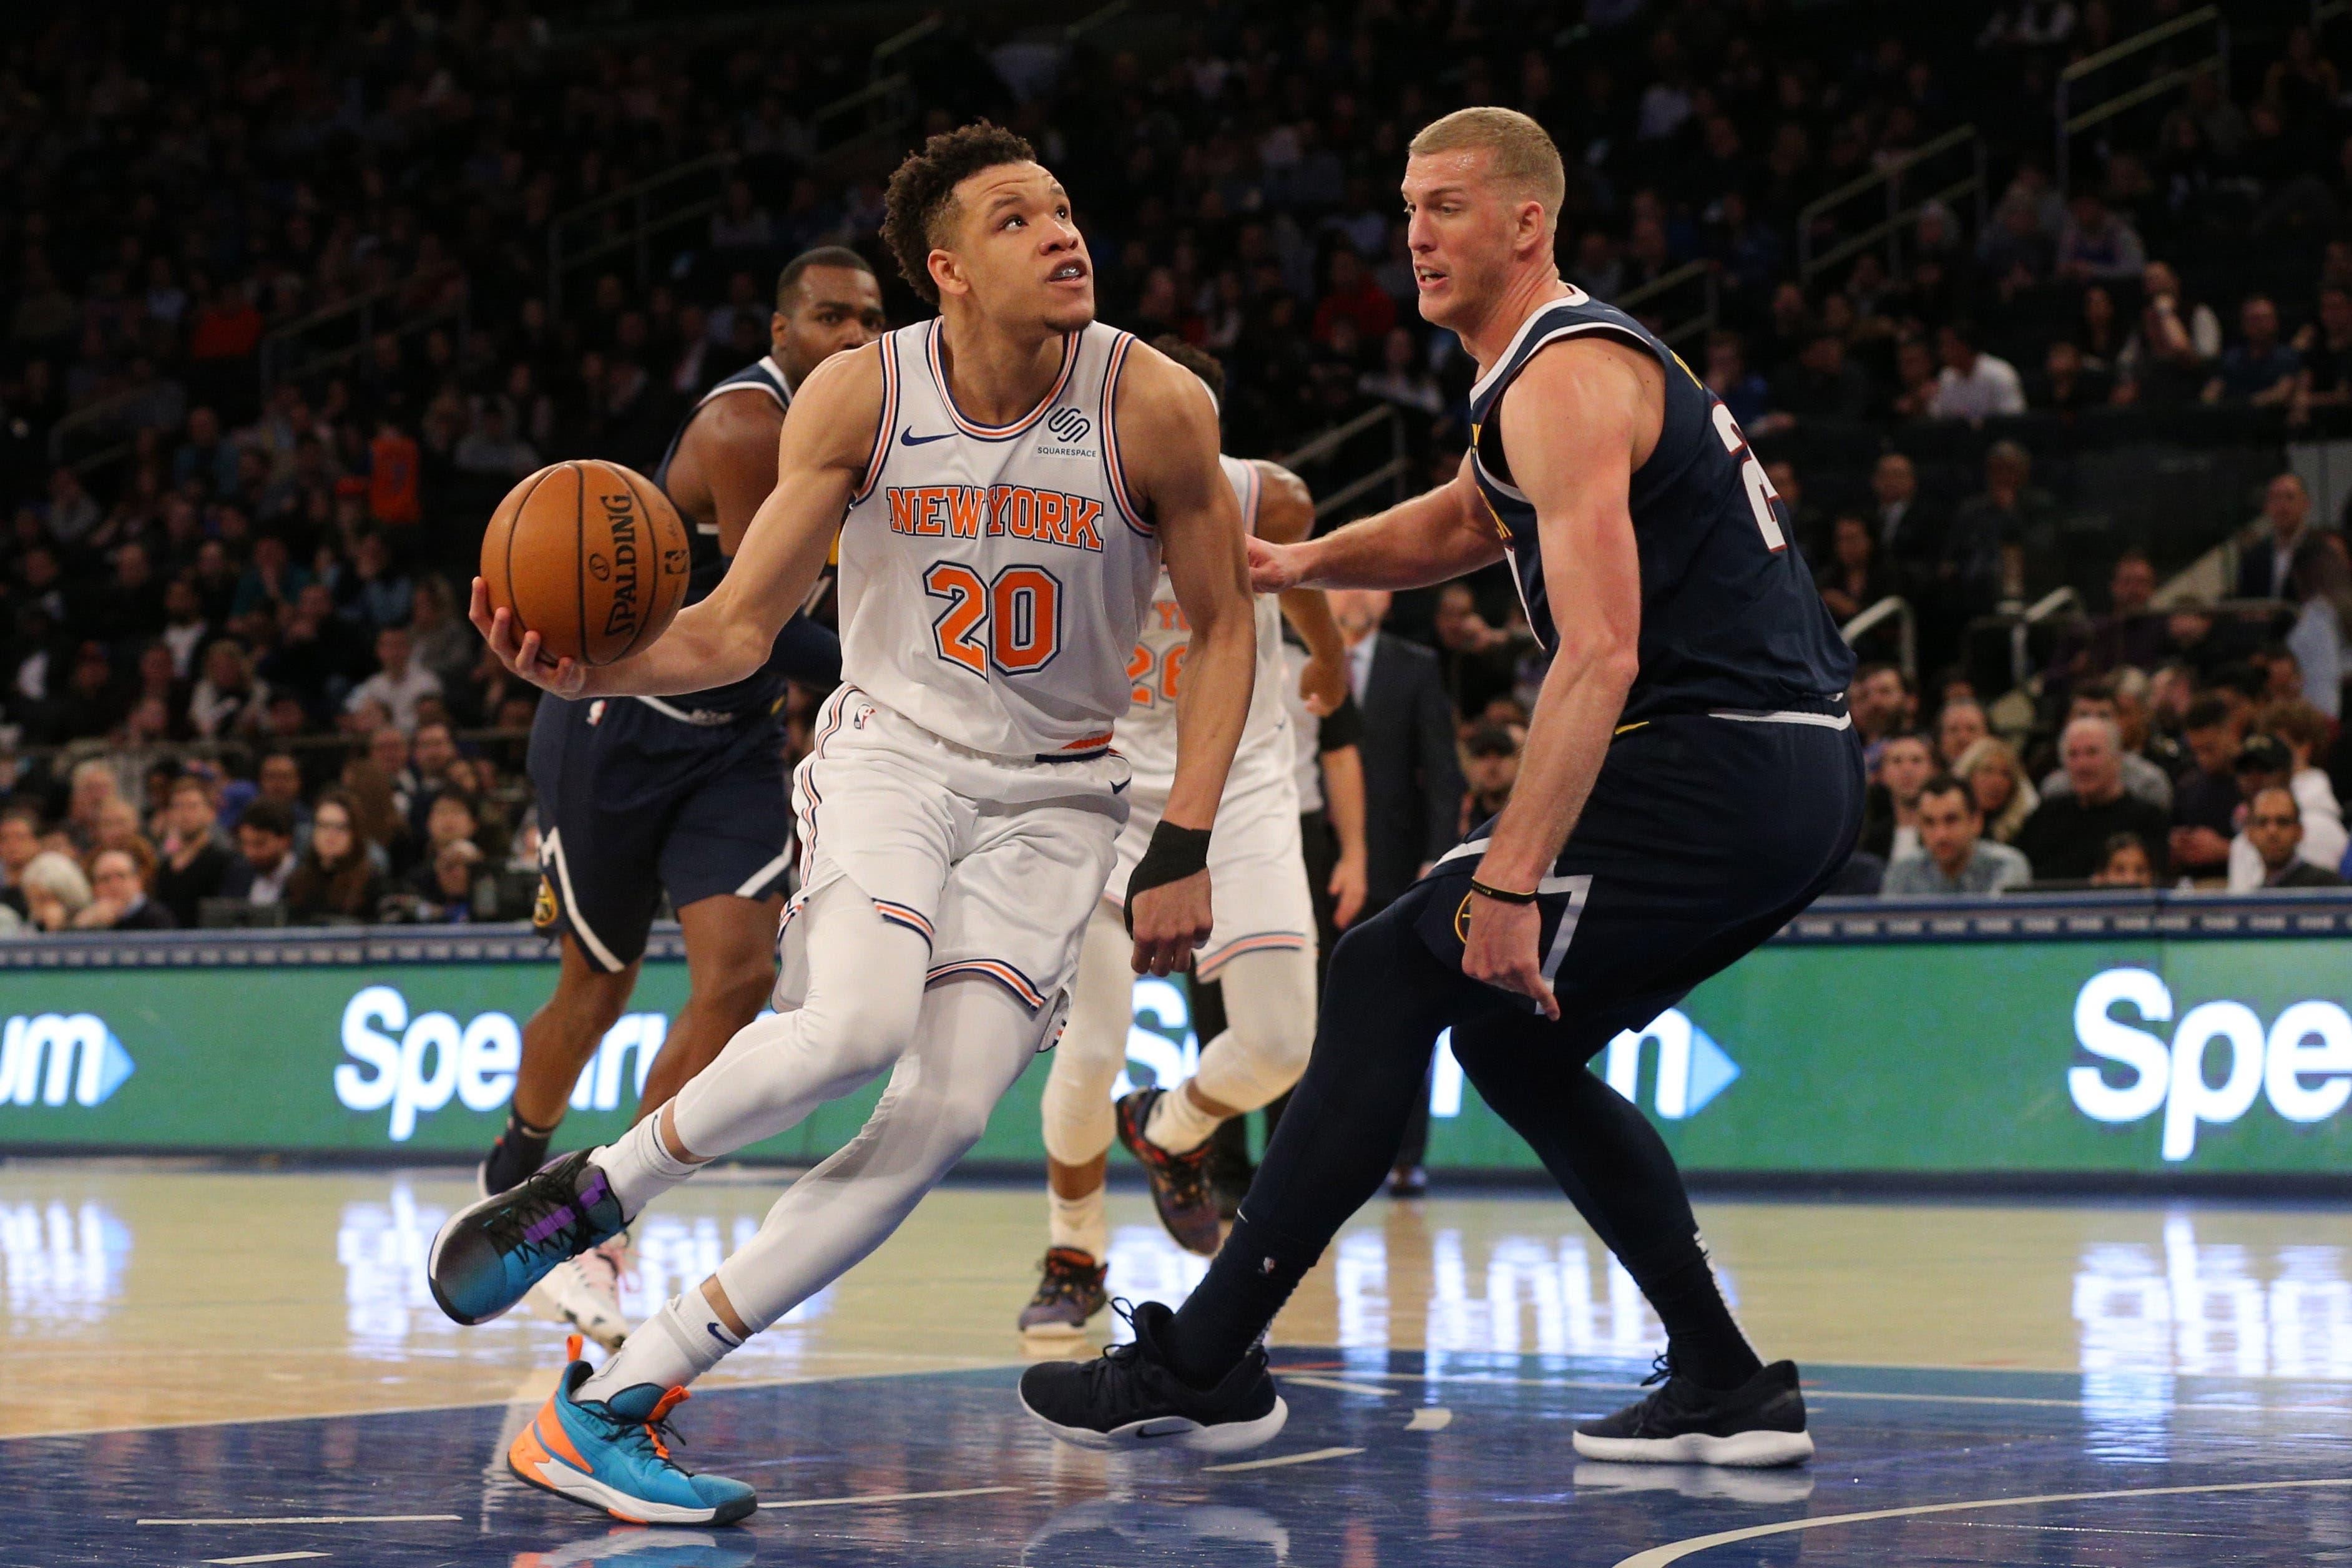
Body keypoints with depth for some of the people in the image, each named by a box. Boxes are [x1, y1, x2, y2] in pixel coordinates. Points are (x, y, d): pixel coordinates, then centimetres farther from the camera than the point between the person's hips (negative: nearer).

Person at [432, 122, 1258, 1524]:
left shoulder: (1156, 407, -14)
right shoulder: (858, 398, -11)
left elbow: (1225, 628, -2)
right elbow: (738, 629, -5)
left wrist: (1184, 853, -9)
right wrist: (589, 671, -25)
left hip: (1053, 793, 1)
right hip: (890, 748, -1)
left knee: (948, 1115, -16)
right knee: (854, 1026, -31)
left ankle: (612, 1403, -11)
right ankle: (588, 1193, -5)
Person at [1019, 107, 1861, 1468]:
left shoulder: (1563, 381, -13)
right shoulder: (1591, 353, 20)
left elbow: (1599, 653, -24)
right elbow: (1467, 522, 39)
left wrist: (1511, 878, -29)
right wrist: (1306, 562, 22)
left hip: (1714, 763, -10)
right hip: (1803, 783, 10)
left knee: (1392, 975, -7)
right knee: (1514, 1034, 20)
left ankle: (1205, 1366, -7)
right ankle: (1731, 1391, 16)